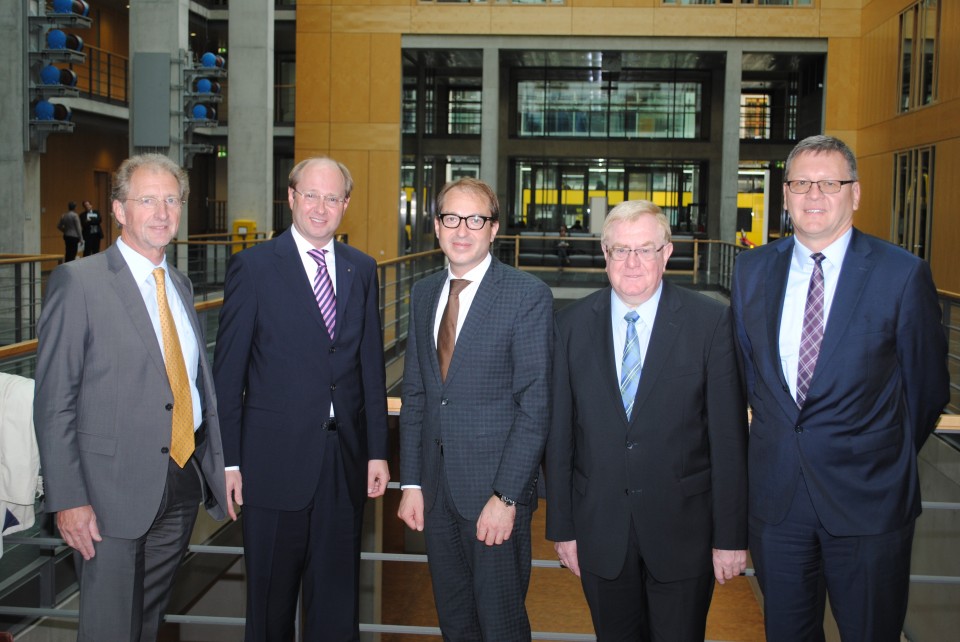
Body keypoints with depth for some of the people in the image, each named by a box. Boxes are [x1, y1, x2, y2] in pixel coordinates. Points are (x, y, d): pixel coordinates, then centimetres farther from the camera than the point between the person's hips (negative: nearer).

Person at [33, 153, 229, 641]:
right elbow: (54, 402, -11)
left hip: (184, 483, 6)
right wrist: (67, 499, -16)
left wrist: (217, 468, 10)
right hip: (116, 489, -6)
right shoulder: (78, 281, -9)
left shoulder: (180, 285, 13)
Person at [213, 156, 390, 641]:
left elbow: (371, 365, 9)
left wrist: (377, 451, 6)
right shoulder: (254, 266, -4)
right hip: (275, 459, -3)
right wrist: (228, 460, -7)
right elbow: (227, 371, -4)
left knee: (337, 601, 13)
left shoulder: (361, 270, 8)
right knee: (271, 598, 11)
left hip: (345, 457, 3)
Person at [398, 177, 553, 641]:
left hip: (496, 487, -5)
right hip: (437, 489, 5)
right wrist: (411, 483, 5)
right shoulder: (424, 294, 9)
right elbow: (414, 394, 11)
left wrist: (505, 497, -17)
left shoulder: (528, 296, -9)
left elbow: (535, 404, -13)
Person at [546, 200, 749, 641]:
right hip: (600, 534, 2)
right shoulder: (572, 324, 1)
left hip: (682, 532, -2)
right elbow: (560, 433, 2)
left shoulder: (711, 321, -6)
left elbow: (729, 435, -6)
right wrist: (562, 527, 2)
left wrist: (732, 535, -7)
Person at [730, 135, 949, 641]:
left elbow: (927, 385, 1)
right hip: (776, 494, 3)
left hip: (867, 499, -3)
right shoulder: (752, 270, 3)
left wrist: (888, 461, 10)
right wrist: (783, 436, 11)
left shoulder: (903, 274, -8)